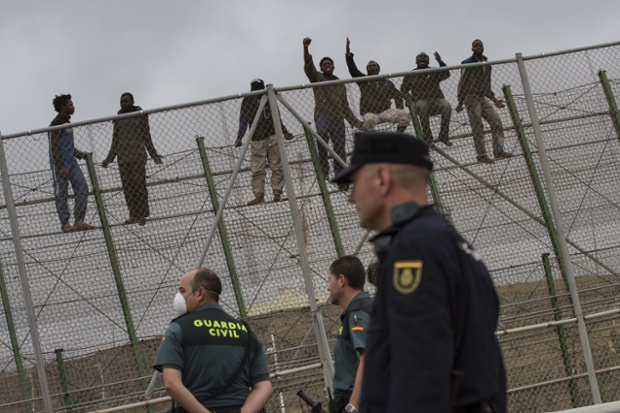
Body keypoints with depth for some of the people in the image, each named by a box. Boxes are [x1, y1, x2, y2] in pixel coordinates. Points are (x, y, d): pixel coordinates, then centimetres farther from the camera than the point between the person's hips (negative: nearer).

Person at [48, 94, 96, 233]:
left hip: (71, 163, 9)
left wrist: (80, 154, 13)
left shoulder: (67, 123, 18)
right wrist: (61, 166, -20)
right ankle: (65, 224, 0)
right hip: (60, 164, -9)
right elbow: (54, 148, -15)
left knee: (82, 188, -2)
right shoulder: (56, 124, -10)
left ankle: (79, 221, 0)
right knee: (61, 194, -3)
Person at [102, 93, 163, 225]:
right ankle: (134, 215, -4)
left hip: (138, 155, -3)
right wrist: (109, 158, 17)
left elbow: (146, 136, 10)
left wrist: (154, 155, 5)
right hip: (123, 157, 3)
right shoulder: (118, 119, 18)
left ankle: (142, 215, -11)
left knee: (139, 184, -11)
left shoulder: (140, 115, 9)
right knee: (127, 187, -4)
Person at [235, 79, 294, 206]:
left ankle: (277, 192, 0)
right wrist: (239, 137, -8)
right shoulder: (248, 101, 4)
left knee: (277, 167, -3)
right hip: (257, 139, -3)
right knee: (257, 170, -8)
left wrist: (284, 132, 26)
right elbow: (243, 120, 1)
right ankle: (259, 195, -6)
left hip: (273, 137, 3)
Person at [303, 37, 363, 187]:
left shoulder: (340, 85, 26)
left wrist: (356, 122, 15)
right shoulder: (317, 77, 15)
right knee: (322, 134, -35)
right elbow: (308, 65, -4)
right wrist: (305, 48, -21)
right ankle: (324, 169, -31)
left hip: (338, 120, 5)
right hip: (322, 116, -4)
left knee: (340, 151, -4)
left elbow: (345, 107, 26)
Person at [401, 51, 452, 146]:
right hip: (420, 101, -1)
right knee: (422, 106, -39)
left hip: (437, 99, 1)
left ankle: (443, 136, -22)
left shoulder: (434, 72, 15)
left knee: (446, 105, -33)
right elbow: (403, 90, 19)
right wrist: (408, 97, -4)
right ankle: (427, 138, -33)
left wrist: (440, 62, -22)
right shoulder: (410, 75, 16)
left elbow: (446, 74, -5)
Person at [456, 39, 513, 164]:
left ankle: (498, 151, -8)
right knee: (477, 127, -10)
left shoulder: (486, 64, 19)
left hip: (482, 98, 7)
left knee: (496, 121, -7)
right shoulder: (467, 63, -2)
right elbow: (462, 83, -4)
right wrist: (460, 102, -9)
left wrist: (494, 99, 19)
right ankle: (481, 155, -10)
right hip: (471, 98, -7)